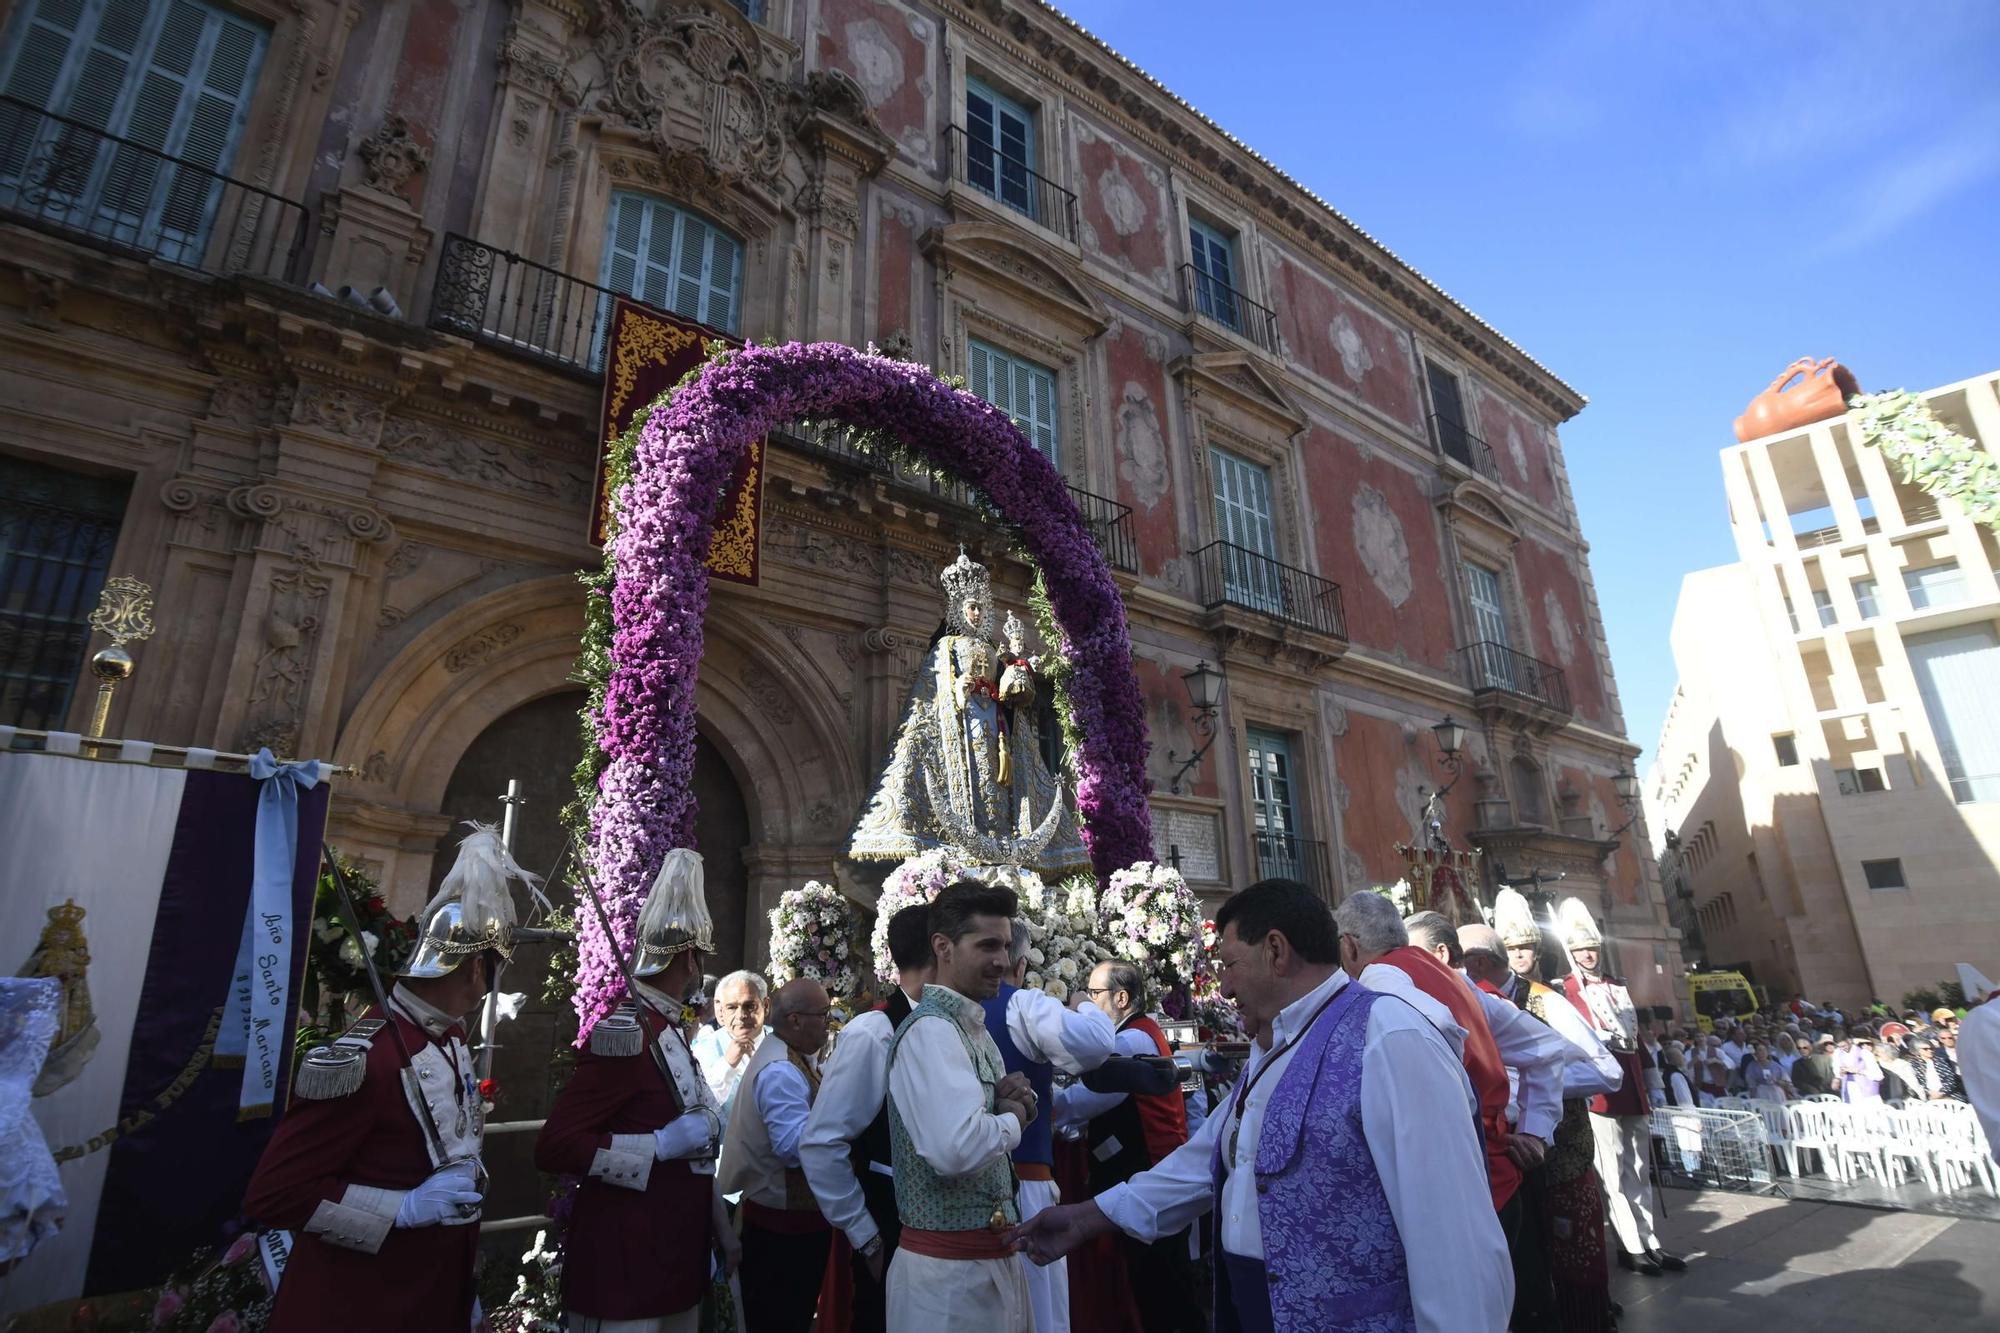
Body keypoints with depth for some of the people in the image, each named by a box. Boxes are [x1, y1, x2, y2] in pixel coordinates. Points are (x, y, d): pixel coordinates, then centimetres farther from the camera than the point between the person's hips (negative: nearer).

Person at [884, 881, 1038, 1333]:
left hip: (992, 1252, 9)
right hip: (951, 1263, -9)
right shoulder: (930, 1031, -22)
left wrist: (1016, 1100, -1)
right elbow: (957, 1148, -35)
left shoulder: (973, 1027, 9)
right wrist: (1012, 1118, -16)